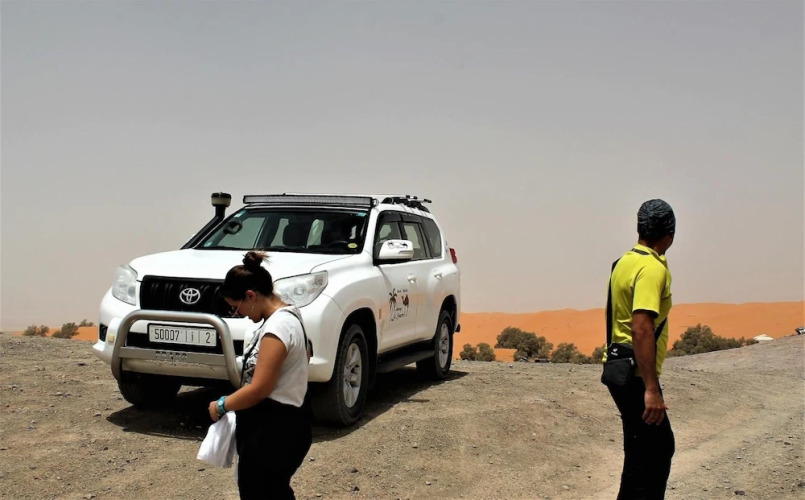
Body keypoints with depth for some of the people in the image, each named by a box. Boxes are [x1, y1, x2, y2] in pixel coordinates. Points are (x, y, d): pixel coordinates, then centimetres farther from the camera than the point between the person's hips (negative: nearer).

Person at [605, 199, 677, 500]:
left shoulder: (626, 261, 12)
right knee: (647, 458, -3)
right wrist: (651, 389, -28)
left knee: (661, 446, 20)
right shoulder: (653, 268, -18)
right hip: (636, 376, -10)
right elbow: (642, 329, -27)